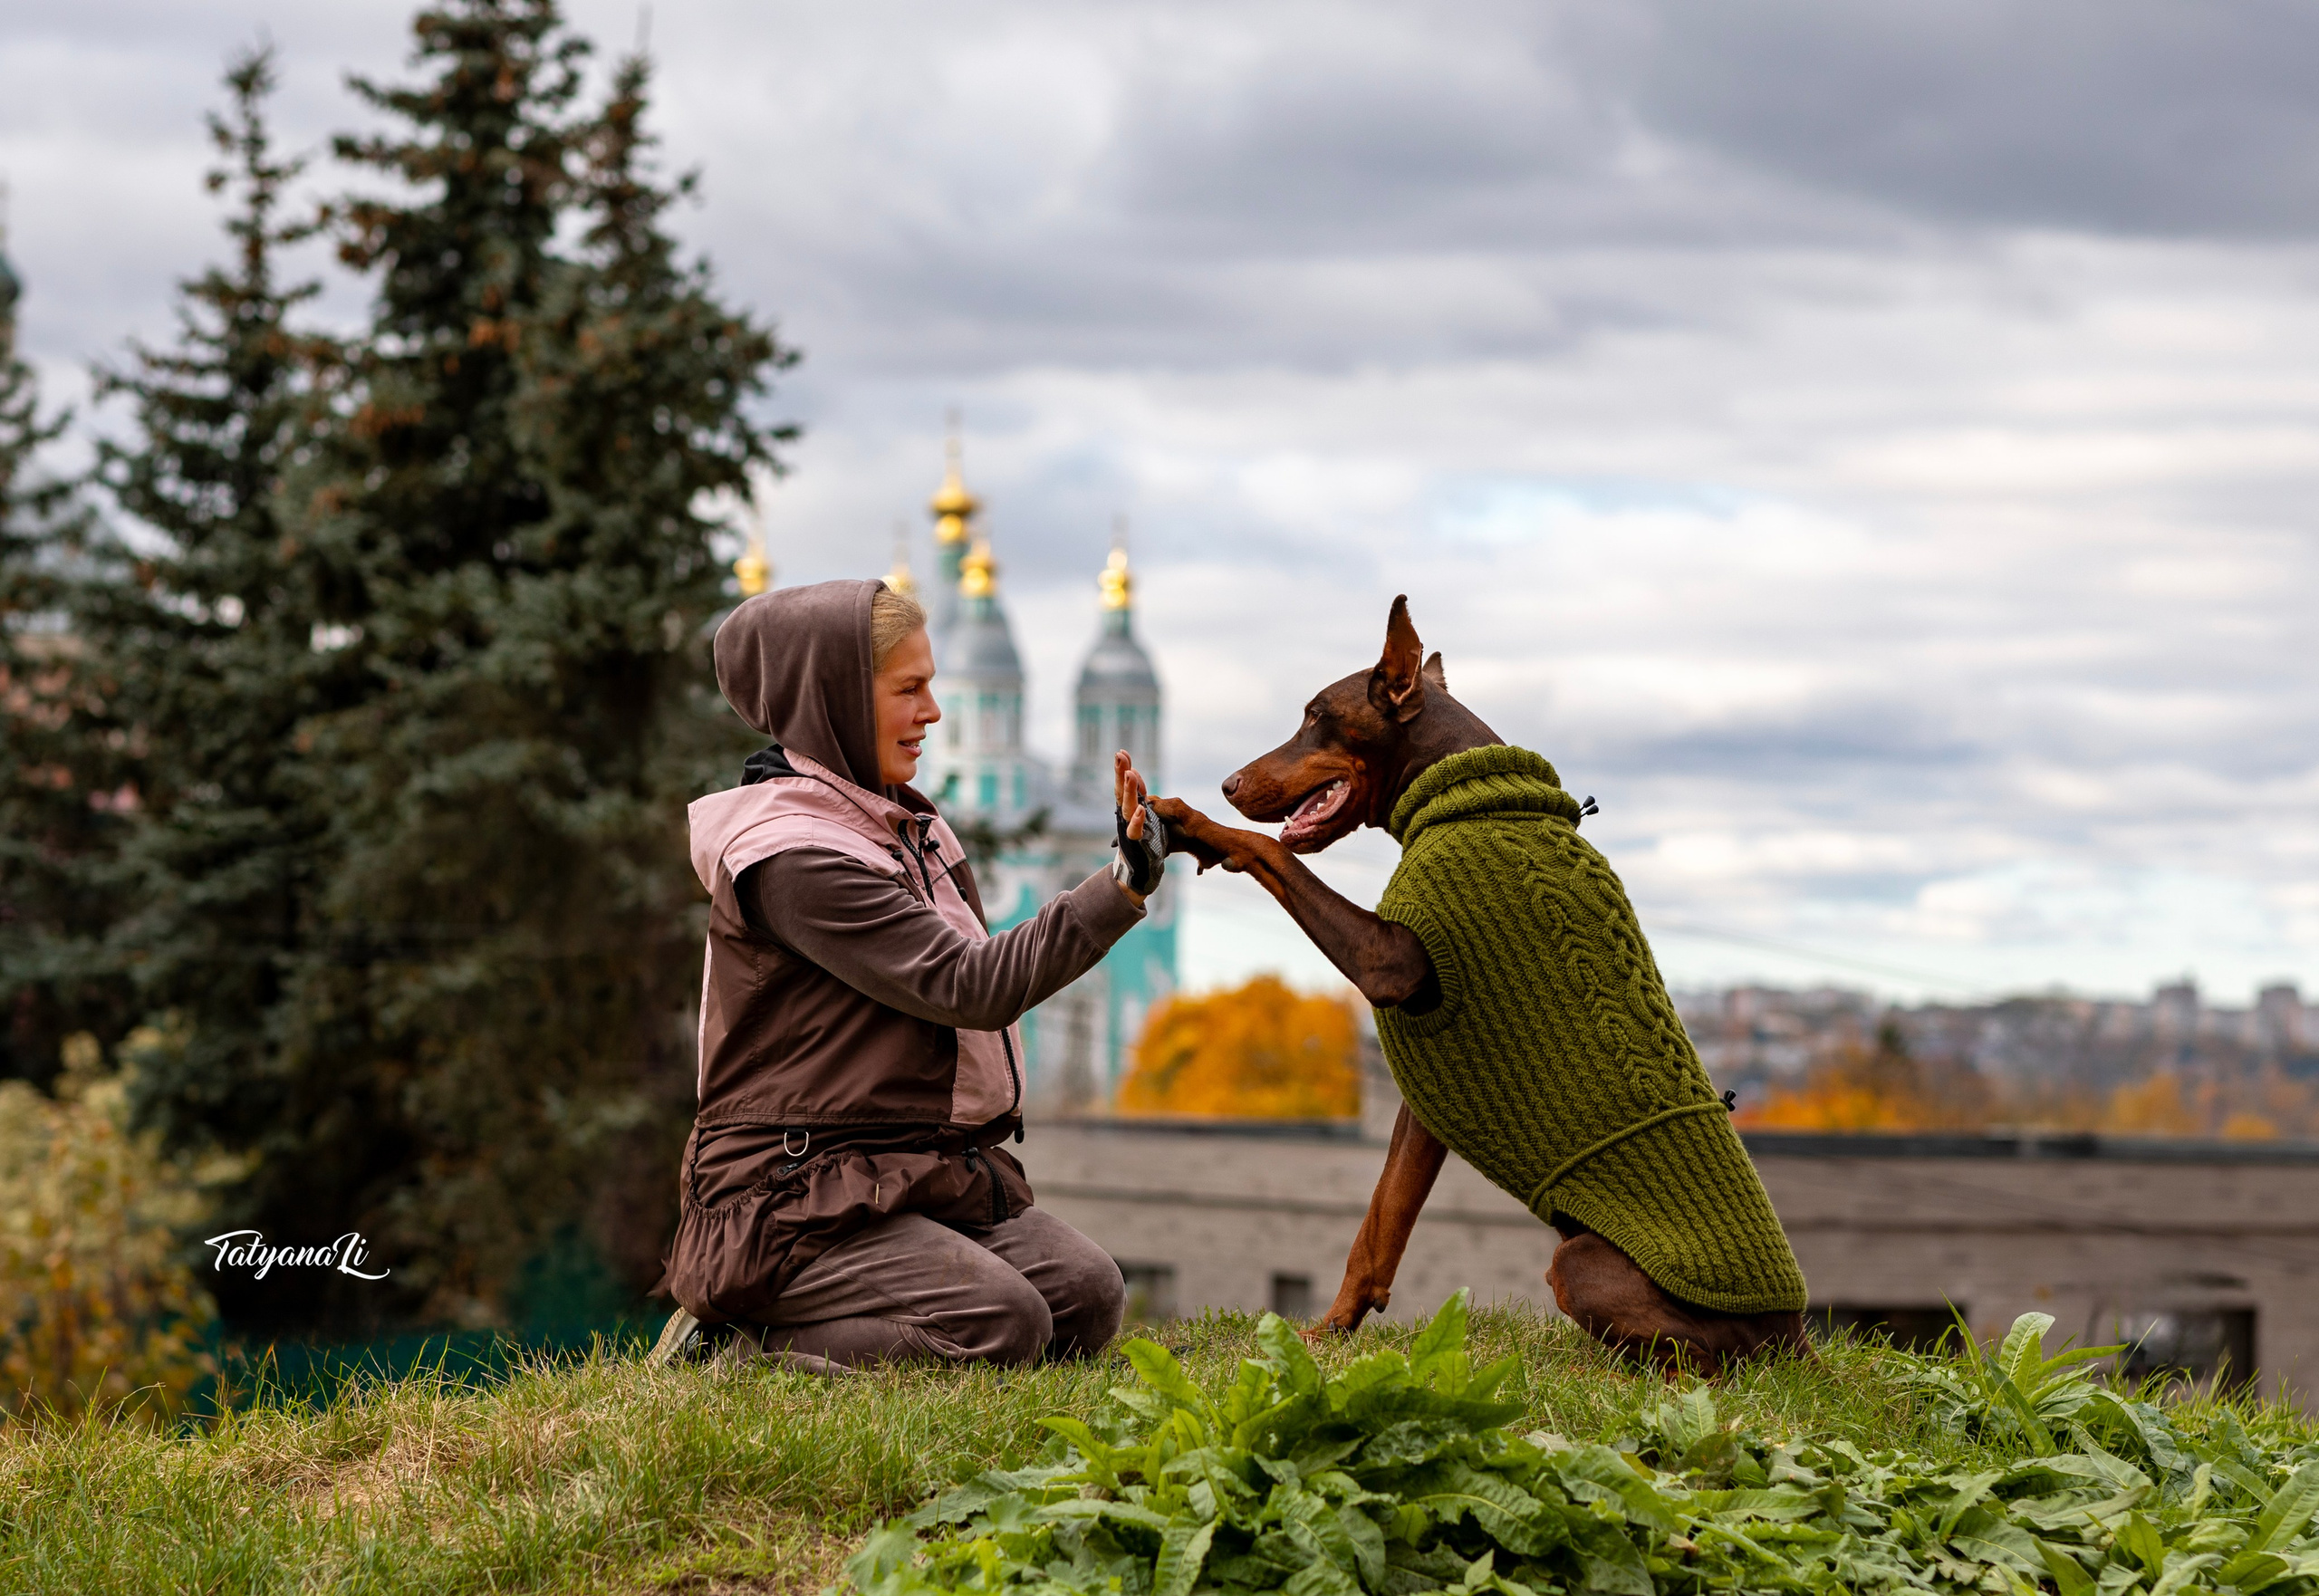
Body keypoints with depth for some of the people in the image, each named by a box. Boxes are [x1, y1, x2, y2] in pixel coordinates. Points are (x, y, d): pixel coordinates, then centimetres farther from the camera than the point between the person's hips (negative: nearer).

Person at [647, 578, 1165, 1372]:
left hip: (916, 1178, 10)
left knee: (1088, 1296, -8)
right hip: (790, 1195, -10)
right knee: (1004, 1323, -24)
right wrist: (1126, 883, -23)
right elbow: (970, 987, -22)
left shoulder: (901, 825, 14)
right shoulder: (790, 858, -18)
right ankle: (738, 1343, -8)